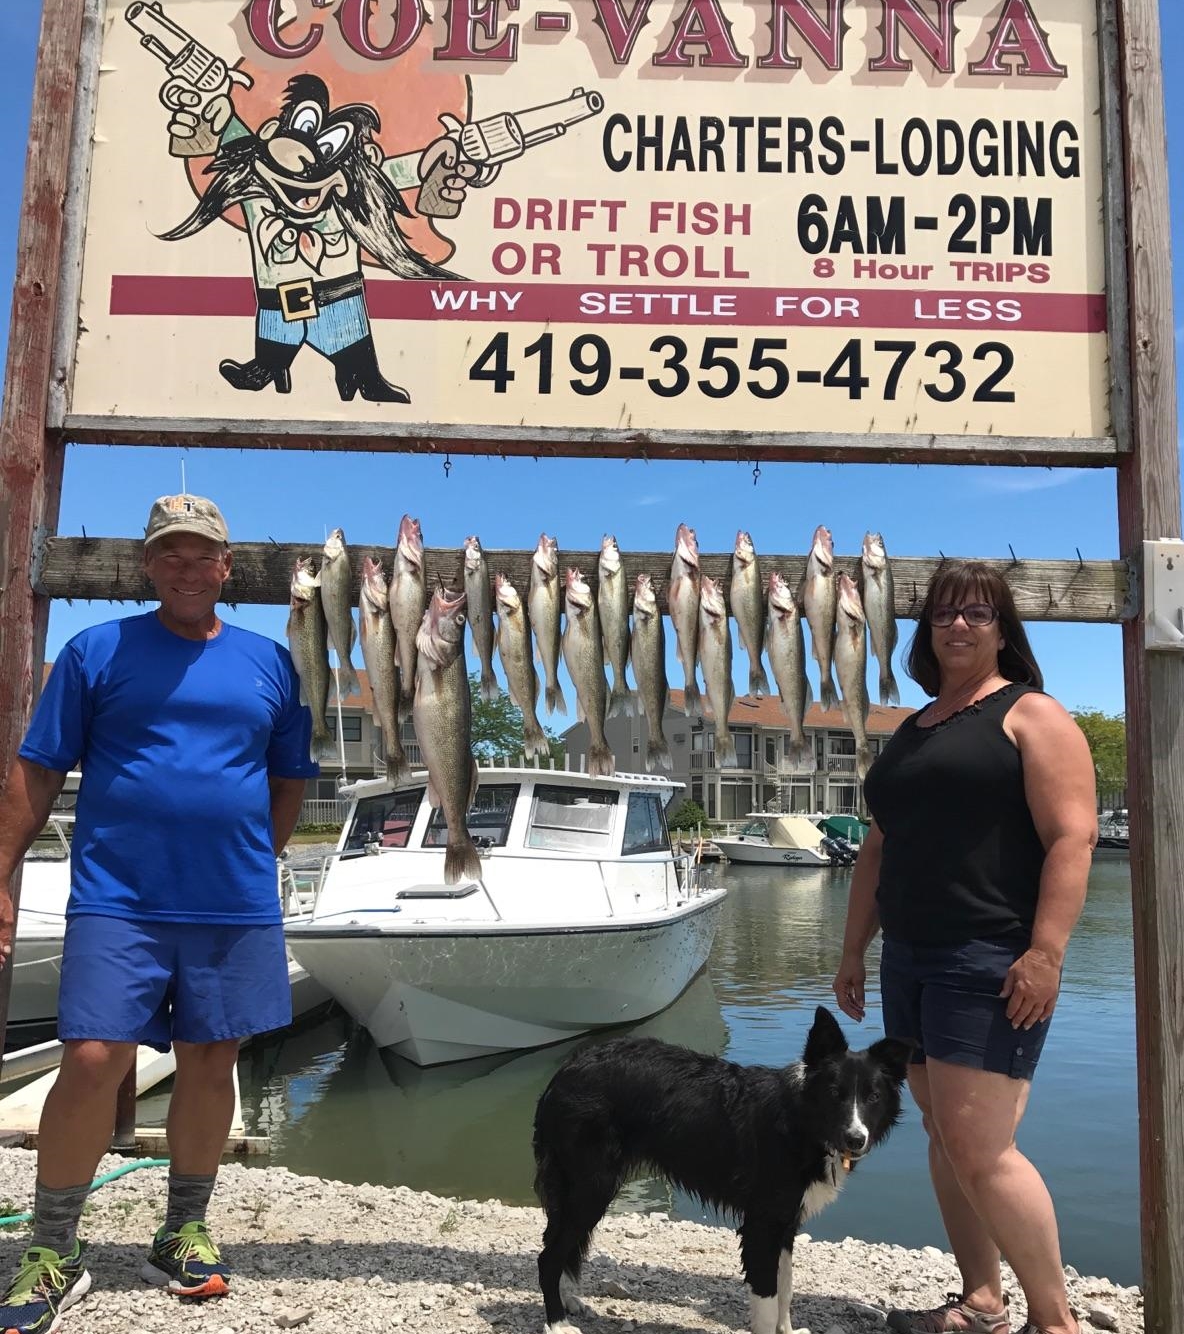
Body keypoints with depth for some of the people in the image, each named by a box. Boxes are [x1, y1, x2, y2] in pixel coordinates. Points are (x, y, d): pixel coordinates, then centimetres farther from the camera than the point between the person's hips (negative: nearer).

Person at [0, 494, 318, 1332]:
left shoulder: (270, 663, 8)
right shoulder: (97, 651, 3)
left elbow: (291, 779, 14)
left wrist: (258, 863, 7)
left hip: (237, 906, 2)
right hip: (117, 899, -2)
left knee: (211, 1063, 10)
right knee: (92, 1062, -7)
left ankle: (185, 1235, 30)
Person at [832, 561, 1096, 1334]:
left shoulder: (1032, 715, -4)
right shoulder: (912, 732, 17)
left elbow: (1072, 837, -13)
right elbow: (880, 846, 18)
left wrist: (1046, 953, -22)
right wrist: (854, 949, 15)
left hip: (991, 960, -7)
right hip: (910, 958, 8)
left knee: (979, 1148, -8)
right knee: (946, 1138, 12)